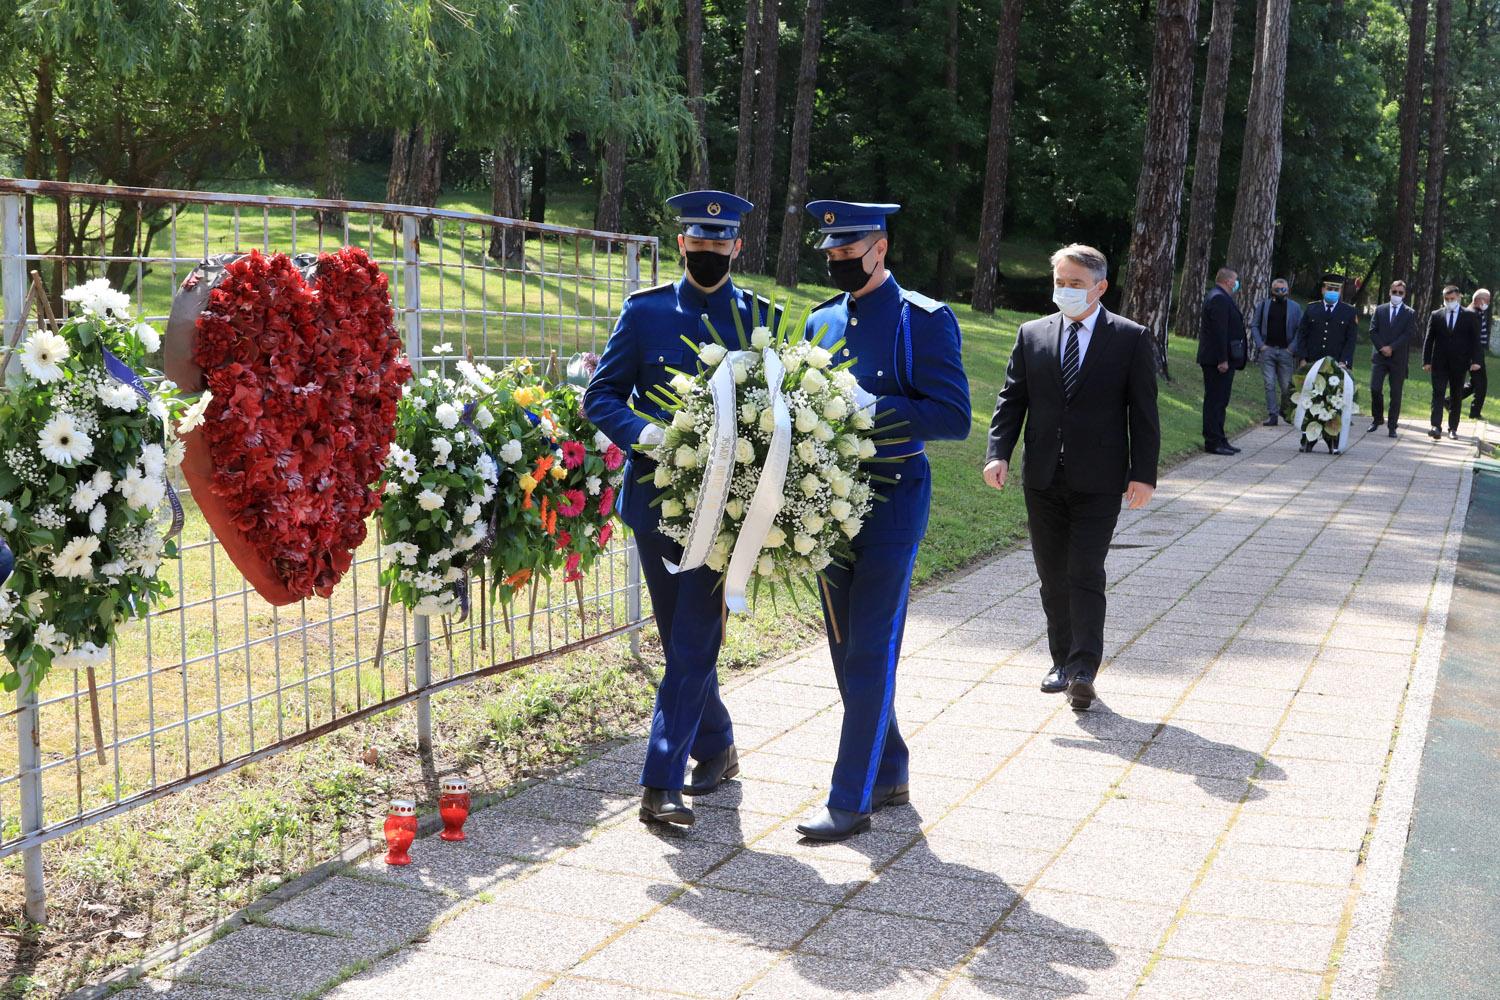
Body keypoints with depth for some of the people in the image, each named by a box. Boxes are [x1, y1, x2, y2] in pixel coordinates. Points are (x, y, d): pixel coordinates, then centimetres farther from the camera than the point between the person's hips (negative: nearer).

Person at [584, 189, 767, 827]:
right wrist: (644, 434, -18)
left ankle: (661, 783, -3)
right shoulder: (645, 310, 5)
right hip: (656, 497, 2)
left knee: (695, 642, -7)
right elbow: (601, 395, 2)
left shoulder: (761, 317, 4)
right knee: (680, 641, 13)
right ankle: (717, 749, 34)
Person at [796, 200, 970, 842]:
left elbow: (954, 417, -14)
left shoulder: (924, 320, -8)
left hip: (893, 498, -7)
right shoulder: (822, 321, 11)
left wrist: (873, 406, -24)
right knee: (847, 652, 13)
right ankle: (890, 773, 28)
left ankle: (851, 800, 0)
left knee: (871, 654, -5)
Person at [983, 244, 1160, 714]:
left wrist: (1143, 473, -8)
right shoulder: (1032, 335, 8)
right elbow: (1012, 398, 7)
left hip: (1097, 481, -4)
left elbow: (1143, 410, -2)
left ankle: (1083, 671, -6)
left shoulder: (1131, 338, 0)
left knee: (1085, 574, -9)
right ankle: (1062, 661, 22)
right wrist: (999, 452, -7)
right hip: (1043, 480, 4)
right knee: (1052, 576, 10)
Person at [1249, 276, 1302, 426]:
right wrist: (1260, 344, -2)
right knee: (1270, 384, -3)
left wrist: (1293, 347, -7)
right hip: (1267, 350, 1)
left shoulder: (1295, 307, 6)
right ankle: (1272, 415, 0)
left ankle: (1285, 411, 23)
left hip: (1285, 351, -1)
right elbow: (1254, 326, 9)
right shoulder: (1263, 306, 8)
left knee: (1286, 386, 1)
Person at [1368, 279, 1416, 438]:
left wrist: (1391, 347, -14)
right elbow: (1373, 331, 4)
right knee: (1375, 389, -7)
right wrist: (1382, 348, -10)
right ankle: (1377, 419, 12)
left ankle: (1392, 426, 5)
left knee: (1396, 393, 0)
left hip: (1399, 358, -1)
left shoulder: (1410, 313, 5)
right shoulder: (1380, 310, 11)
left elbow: (1408, 334, -5)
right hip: (1379, 356, 1)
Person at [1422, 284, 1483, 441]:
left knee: (1456, 396, 8)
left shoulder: (1469, 316, 4)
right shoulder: (1435, 315, 6)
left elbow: (1475, 340, 1)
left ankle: (1453, 429, 17)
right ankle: (1436, 427, -17)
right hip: (1439, 363, 0)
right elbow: (1429, 340, 6)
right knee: (1438, 394, -9)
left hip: (1459, 363, 0)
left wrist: (1475, 361, -9)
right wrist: (1426, 361, -1)